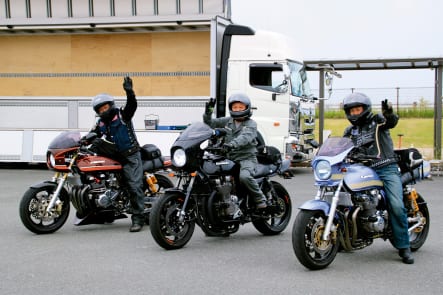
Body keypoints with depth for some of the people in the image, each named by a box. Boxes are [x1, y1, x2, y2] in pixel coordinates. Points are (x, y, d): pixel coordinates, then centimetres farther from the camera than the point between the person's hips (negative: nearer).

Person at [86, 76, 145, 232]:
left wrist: (129, 92, -39)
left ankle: (138, 218, -9)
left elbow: (132, 105, -21)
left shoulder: (122, 115, -4)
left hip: (130, 155, -6)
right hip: (112, 157, 6)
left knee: (134, 186, -11)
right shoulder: (100, 123, 13)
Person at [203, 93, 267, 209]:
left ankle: (261, 200, -15)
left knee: (244, 176, -34)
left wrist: (232, 144, -41)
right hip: (230, 158, 6)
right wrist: (208, 111, -7)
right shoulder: (228, 121, 15)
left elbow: (245, 137, -22)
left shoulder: (251, 124, -2)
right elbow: (210, 123, 14)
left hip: (247, 158, -6)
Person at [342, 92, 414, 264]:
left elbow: (392, 121, -17)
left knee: (396, 206, -18)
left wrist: (389, 112, -40)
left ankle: (403, 247, -9)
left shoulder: (377, 120, 3)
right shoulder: (350, 131, 18)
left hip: (387, 169, -5)